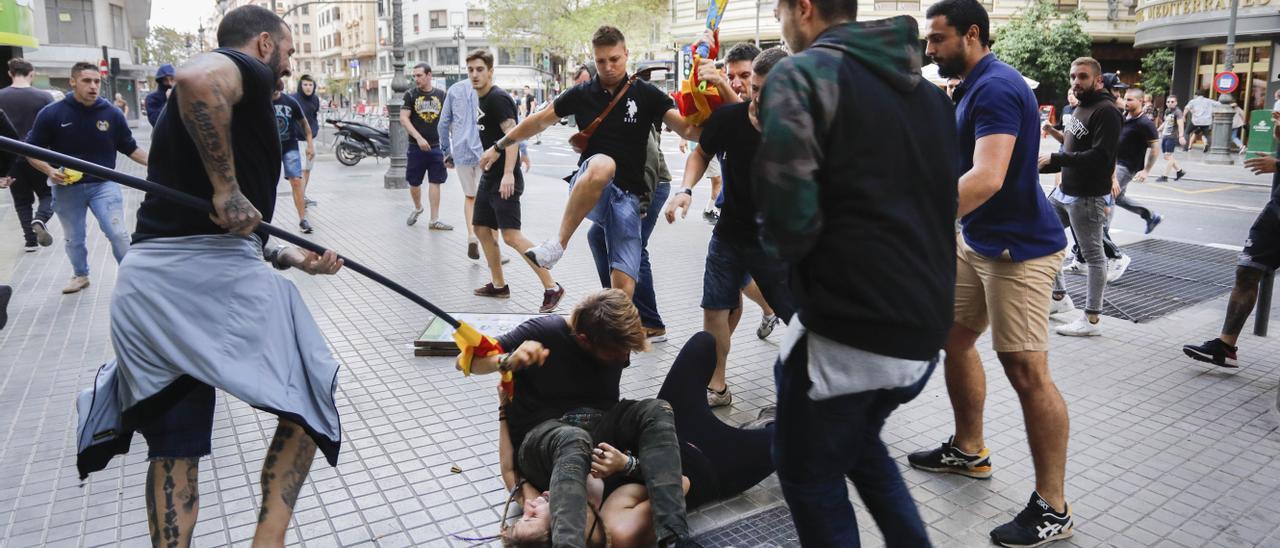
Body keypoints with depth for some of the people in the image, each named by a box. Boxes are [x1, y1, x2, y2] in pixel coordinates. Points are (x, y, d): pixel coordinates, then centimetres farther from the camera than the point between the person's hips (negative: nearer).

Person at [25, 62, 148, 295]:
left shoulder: (112, 113, -7)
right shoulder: (51, 113, -9)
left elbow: (130, 148, 3)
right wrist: (49, 171, -18)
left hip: (103, 184, -1)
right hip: (66, 188, 1)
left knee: (118, 233, -10)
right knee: (74, 239, 16)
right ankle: (80, 275, 38)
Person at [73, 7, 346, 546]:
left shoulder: (182, 118, 27)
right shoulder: (248, 71, 1)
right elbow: (195, 78, -26)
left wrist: (292, 257, 22)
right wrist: (228, 188, -20)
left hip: (147, 281, 8)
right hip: (214, 274, -8)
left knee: (173, 443, 14)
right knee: (306, 405, 8)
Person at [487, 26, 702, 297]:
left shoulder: (647, 94, 2)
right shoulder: (581, 94, 6)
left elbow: (690, 131, -6)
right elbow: (538, 122, 19)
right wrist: (499, 146, 25)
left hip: (627, 195, 0)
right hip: (587, 189, 0)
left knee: (624, 285, -14)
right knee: (602, 164, -39)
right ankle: (558, 244, -31)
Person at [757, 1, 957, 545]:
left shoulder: (802, 74, -10)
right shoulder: (927, 89, 14)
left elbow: (788, 212, -20)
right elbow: (942, 199, 19)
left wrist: (786, 249, 0)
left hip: (848, 326, -7)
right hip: (925, 322, 8)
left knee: (808, 470, 13)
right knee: (859, 441, 29)